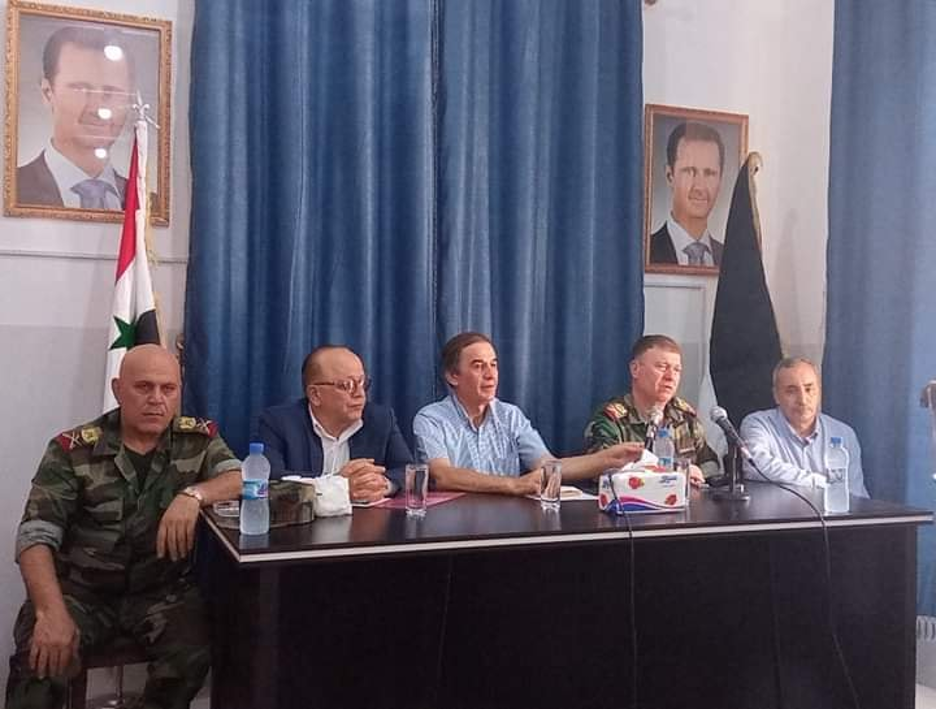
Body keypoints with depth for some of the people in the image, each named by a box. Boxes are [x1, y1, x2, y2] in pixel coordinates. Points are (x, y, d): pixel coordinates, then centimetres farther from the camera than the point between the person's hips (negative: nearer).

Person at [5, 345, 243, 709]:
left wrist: (193, 495, -30)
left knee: (195, 651, -24)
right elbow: (36, 537, -13)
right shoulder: (73, 450, -6)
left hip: (163, 590, 2)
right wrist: (53, 613, -28)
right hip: (83, 590, -2)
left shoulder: (199, 438, 1)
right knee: (40, 657, -29)